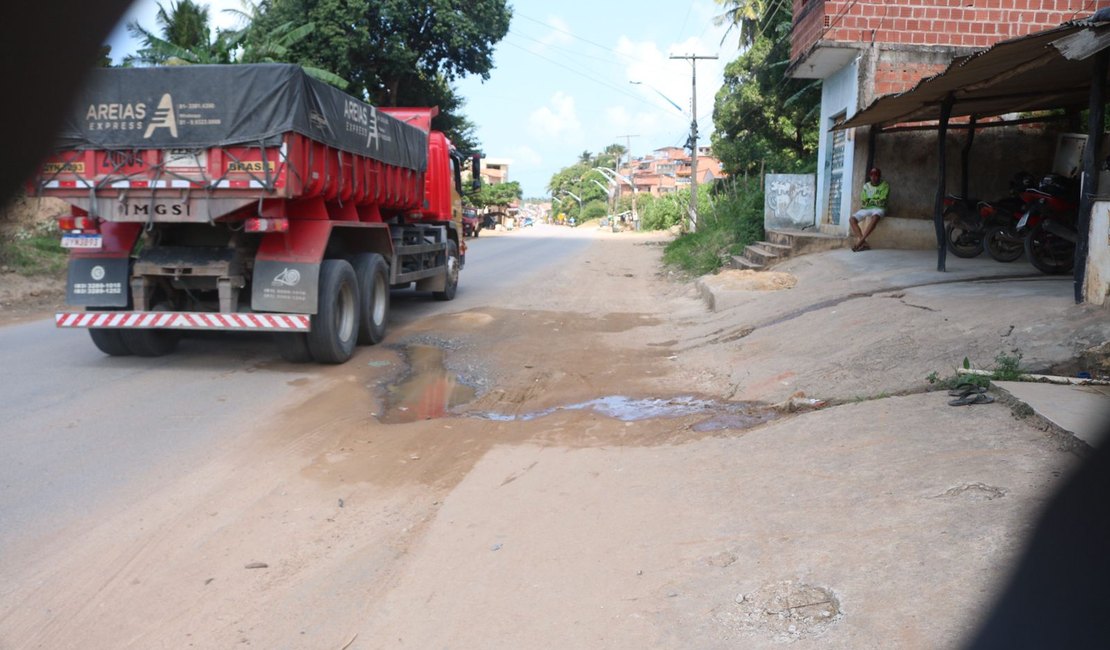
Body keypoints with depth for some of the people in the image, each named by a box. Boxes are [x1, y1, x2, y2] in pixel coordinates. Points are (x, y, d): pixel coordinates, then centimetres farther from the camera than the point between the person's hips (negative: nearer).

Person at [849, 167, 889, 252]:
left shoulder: (885, 185, 0)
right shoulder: (866, 186, 11)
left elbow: (882, 202, -9)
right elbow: (863, 203, 6)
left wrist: (869, 201, -1)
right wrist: (875, 201, -4)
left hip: (878, 209, -4)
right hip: (866, 209, 4)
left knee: (874, 218, -41)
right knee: (852, 220, -24)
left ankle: (860, 242, -43)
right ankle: (864, 243, -31)